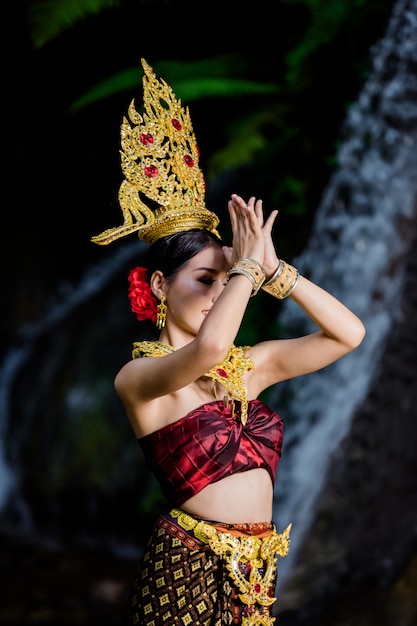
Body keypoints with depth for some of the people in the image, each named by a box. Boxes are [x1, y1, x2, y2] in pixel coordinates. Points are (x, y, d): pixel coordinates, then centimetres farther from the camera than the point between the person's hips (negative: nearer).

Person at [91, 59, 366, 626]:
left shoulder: (250, 365, 9)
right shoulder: (138, 377, -9)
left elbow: (349, 333, 5)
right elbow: (208, 346, -31)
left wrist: (273, 270, -3)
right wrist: (247, 265, -16)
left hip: (256, 570, 6)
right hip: (188, 565, -6)